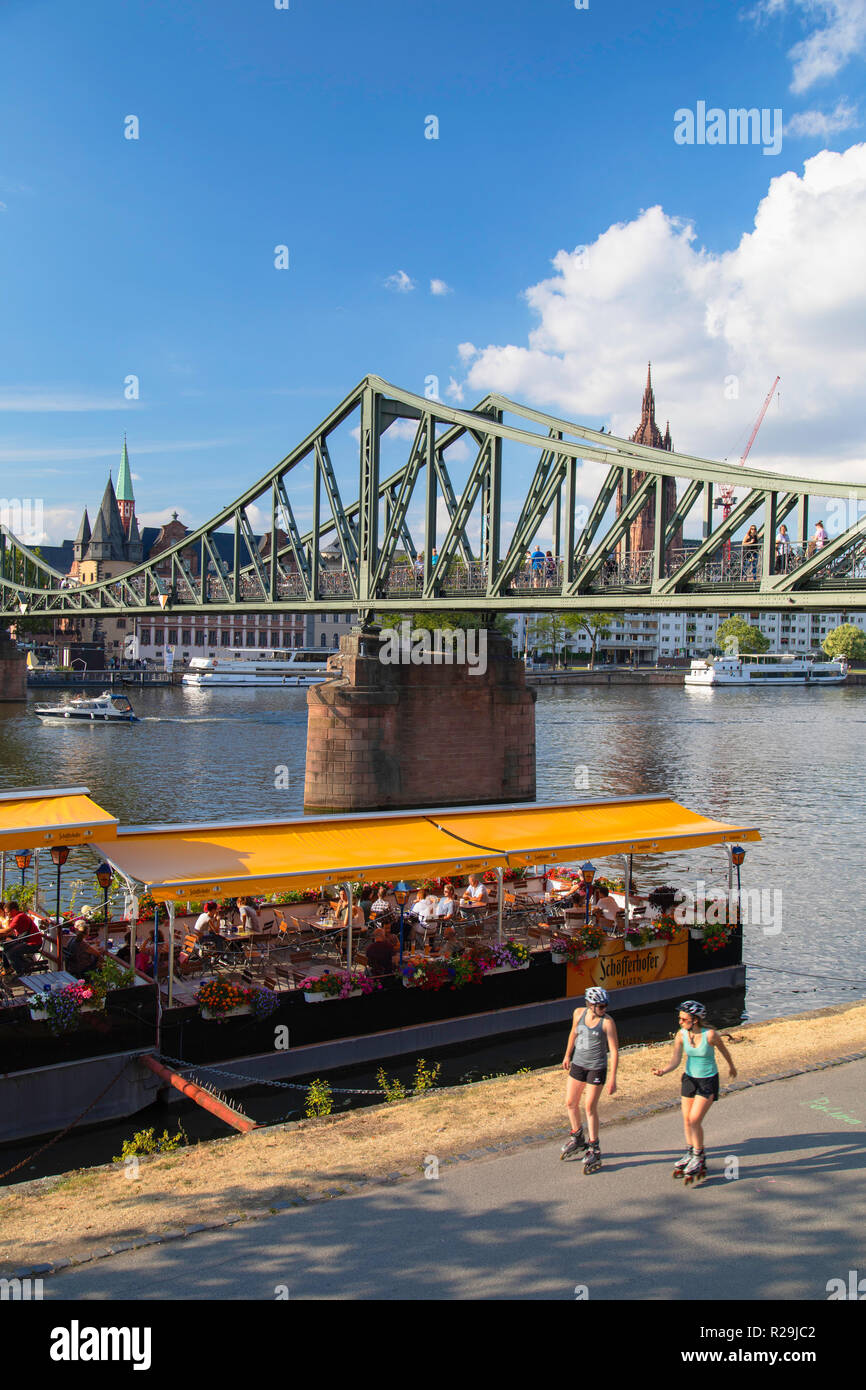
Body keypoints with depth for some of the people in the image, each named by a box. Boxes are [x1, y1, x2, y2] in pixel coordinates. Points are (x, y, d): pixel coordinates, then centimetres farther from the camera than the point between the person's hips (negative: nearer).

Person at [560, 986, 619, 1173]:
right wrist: (567, 1055, 23)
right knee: (570, 1103, 13)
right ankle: (577, 1138, 36)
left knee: (590, 1108, -1)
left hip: (597, 1068, -5)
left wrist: (613, 1079, -18)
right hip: (578, 1064, 5)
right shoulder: (579, 1013, -5)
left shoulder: (607, 1022, -18)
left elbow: (614, 1051, -16)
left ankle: (594, 1150, 14)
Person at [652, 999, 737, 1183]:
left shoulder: (709, 1035, -24)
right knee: (686, 1119, 11)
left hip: (708, 1080, -5)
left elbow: (723, 1050, -3)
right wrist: (663, 1071, -33)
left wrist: (731, 1066, 14)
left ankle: (699, 1158, 12)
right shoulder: (681, 1035, -12)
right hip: (690, 1078, 5)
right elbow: (675, 1061, -13)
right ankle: (690, 1154, 33)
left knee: (695, 1120, -9)